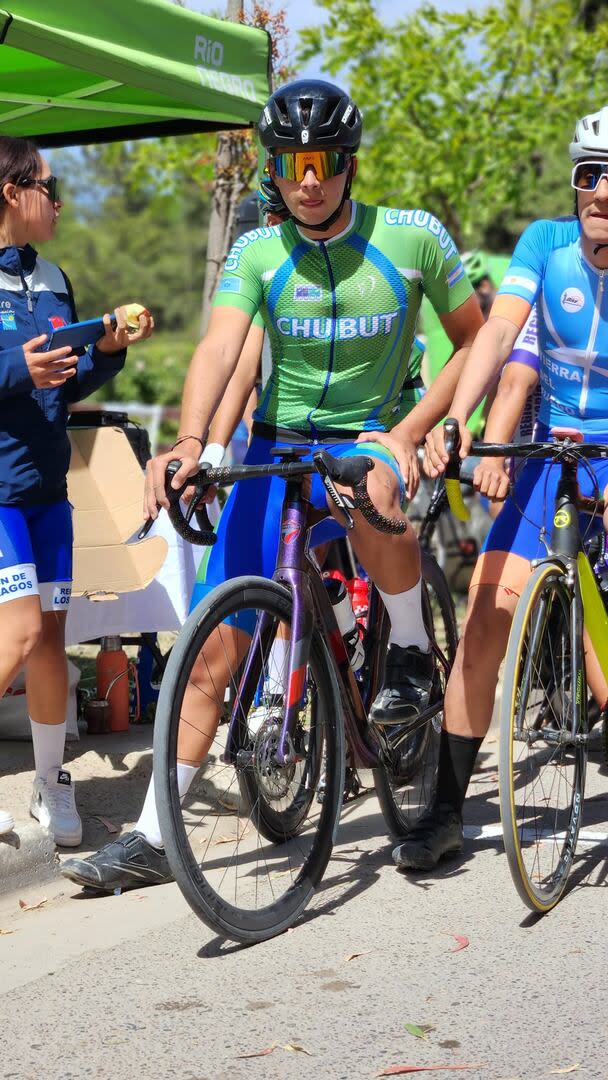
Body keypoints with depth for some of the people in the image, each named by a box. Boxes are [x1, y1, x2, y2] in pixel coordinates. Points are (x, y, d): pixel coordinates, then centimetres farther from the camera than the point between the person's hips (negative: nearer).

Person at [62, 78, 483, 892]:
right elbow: (220, 347, -22)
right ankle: (152, 838, 4)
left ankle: (412, 651, -12)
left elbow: (476, 341, 0)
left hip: (370, 437, -2)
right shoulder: (259, 252, -7)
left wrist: (409, 432, -14)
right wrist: (190, 440, -41)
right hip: (277, 447, 2)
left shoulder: (414, 237, -9)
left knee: (371, 490, -41)